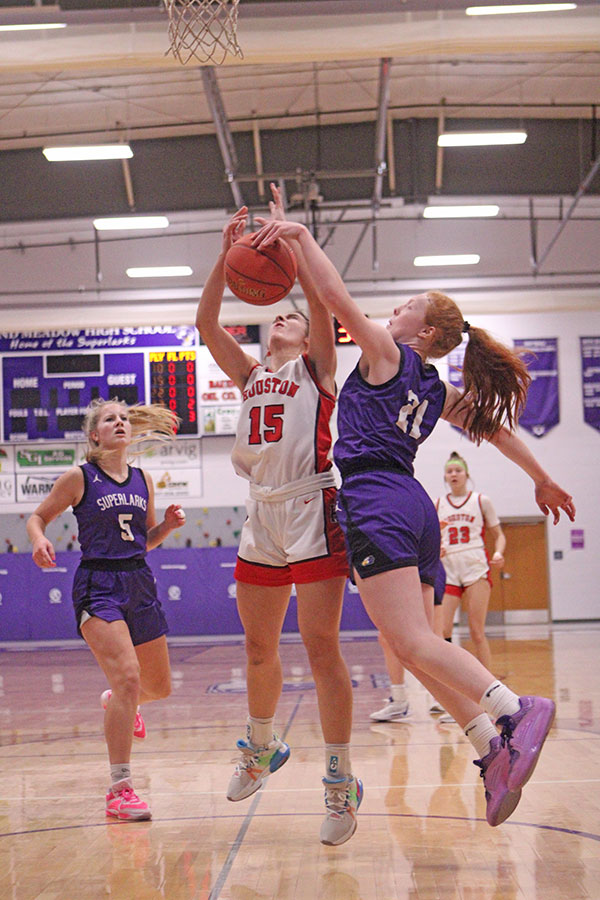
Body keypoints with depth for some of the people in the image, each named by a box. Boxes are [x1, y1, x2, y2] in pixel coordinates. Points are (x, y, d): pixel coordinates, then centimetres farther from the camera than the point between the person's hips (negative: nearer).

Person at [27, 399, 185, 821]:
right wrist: (40, 540, -18)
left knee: (159, 687, 15)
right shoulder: (79, 478, -3)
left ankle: (117, 702, 52)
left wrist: (168, 524, -1)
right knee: (127, 676, -23)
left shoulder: (143, 480, 10)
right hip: (98, 584, -6)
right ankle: (120, 788, -16)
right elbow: (38, 517, 4)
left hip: (140, 583, 6)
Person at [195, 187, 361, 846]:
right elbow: (206, 323, 9)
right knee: (259, 647, 14)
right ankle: (261, 749, 35)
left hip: (311, 511, -5)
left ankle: (341, 780, -2)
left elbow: (319, 296, -8)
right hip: (260, 518, 6)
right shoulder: (249, 375, 19)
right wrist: (228, 255, 3)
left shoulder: (317, 369, 6)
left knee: (320, 647, -8)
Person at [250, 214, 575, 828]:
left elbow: (335, 297, -7)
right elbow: (494, 427, 32)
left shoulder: (387, 352, 3)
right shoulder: (440, 393, 23)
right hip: (414, 508, 8)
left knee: (412, 643, -16)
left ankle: (516, 709, -31)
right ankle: (494, 750, 0)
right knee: (418, 648, 10)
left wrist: (303, 237, 3)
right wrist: (542, 479, 44)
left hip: (377, 501, -8)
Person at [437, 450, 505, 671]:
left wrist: (498, 553, -9)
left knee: (477, 632, -5)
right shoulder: (437, 505, 13)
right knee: (441, 631, -10)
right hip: (447, 569, 2)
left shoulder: (481, 501, 9)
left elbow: (498, 534, 11)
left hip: (476, 568, -2)